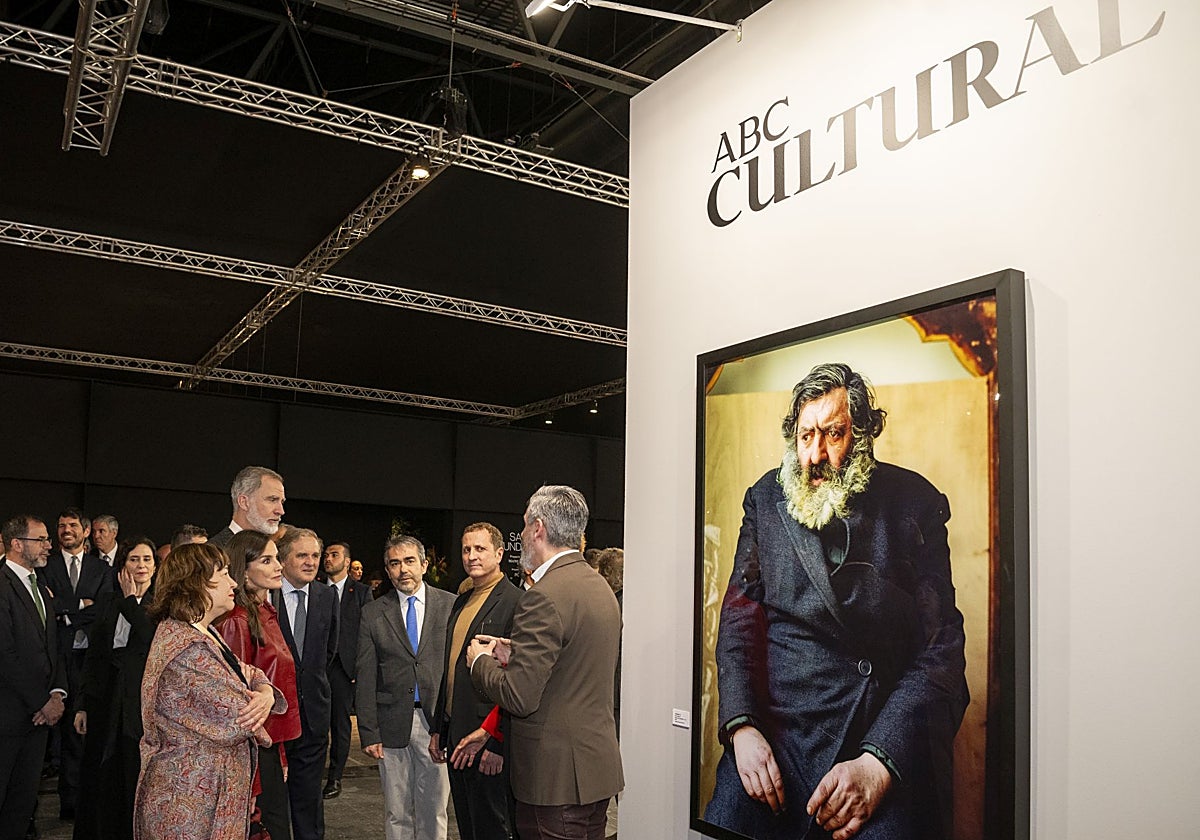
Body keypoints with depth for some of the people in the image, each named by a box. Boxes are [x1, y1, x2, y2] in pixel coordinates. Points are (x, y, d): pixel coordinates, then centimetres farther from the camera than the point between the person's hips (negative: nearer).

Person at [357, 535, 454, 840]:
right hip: (392, 724, 1)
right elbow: (365, 678, 3)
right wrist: (369, 732, -2)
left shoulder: (451, 605, 1)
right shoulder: (373, 614, 4)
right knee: (396, 815, 10)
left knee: (434, 811, 7)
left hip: (437, 722, -1)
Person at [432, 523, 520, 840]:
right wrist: (439, 730, 17)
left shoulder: (515, 602, -14)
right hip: (457, 736, 8)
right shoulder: (462, 601, 14)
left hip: (488, 740, -8)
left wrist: (496, 742, -21)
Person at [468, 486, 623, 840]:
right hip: (597, 768, 9)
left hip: (557, 776, -9)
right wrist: (515, 655, 11)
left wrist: (480, 661, -3)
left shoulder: (544, 597, -20)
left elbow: (519, 697, -21)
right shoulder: (600, 587, 10)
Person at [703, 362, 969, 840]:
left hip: (890, 734, -1)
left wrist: (880, 761, -14)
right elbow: (739, 617, 10)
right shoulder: (766, 500, 10)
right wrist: (740, 725, -6)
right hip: (777, 732, 2)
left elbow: (941, 644, -3)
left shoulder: (913, 504, 2)